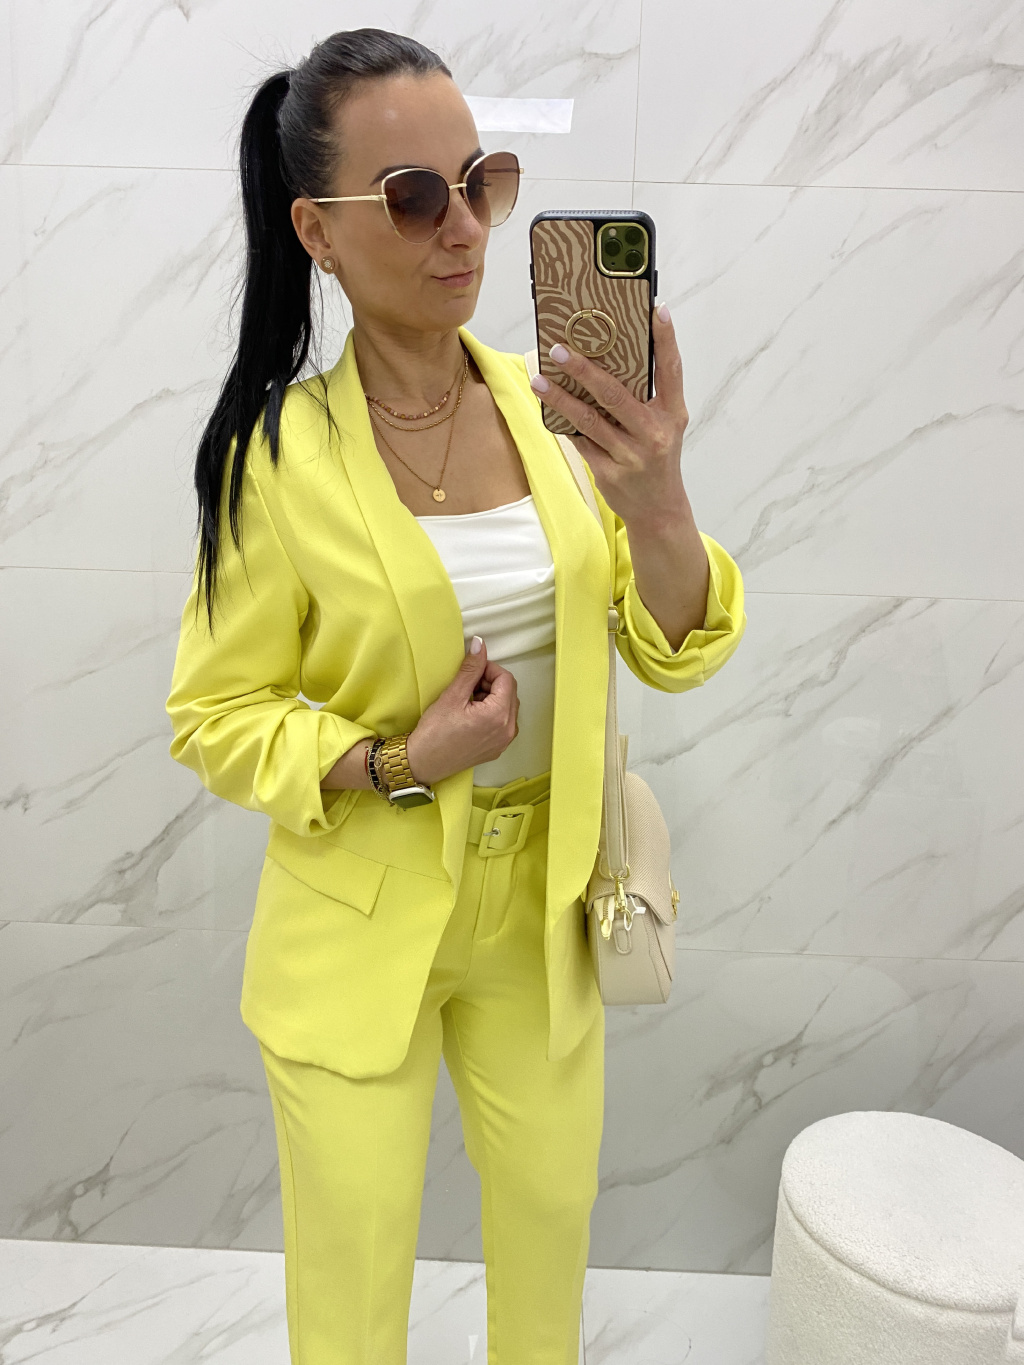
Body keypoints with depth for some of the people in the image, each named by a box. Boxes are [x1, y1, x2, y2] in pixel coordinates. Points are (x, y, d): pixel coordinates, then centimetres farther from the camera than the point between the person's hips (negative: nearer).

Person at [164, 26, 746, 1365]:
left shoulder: (551, 403, -7)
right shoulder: (280, 454, -16)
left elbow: (678, 653, -9)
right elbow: (213, 716, -7)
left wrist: (655, 501, -29)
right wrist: (397, 763, -22)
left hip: (540, 902, 3)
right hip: (361, 923, -3)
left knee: (552, 1220, 23)